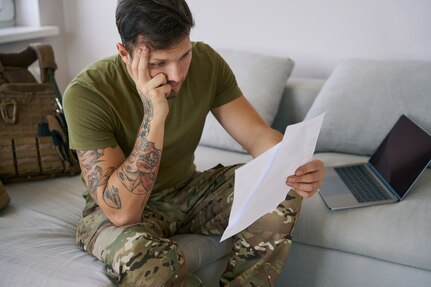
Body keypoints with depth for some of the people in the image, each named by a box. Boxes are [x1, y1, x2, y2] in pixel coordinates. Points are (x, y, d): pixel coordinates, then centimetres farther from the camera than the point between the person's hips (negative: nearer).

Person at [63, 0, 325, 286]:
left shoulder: (207, 63, -13)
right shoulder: (86, 93, -27)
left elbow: (259, 135, -10)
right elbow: (121, 211, -31)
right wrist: (154, 115, -40)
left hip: (187, 191, 4)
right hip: (115, 212, -4)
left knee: (282, 189, -17)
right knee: (147, 260, -37)